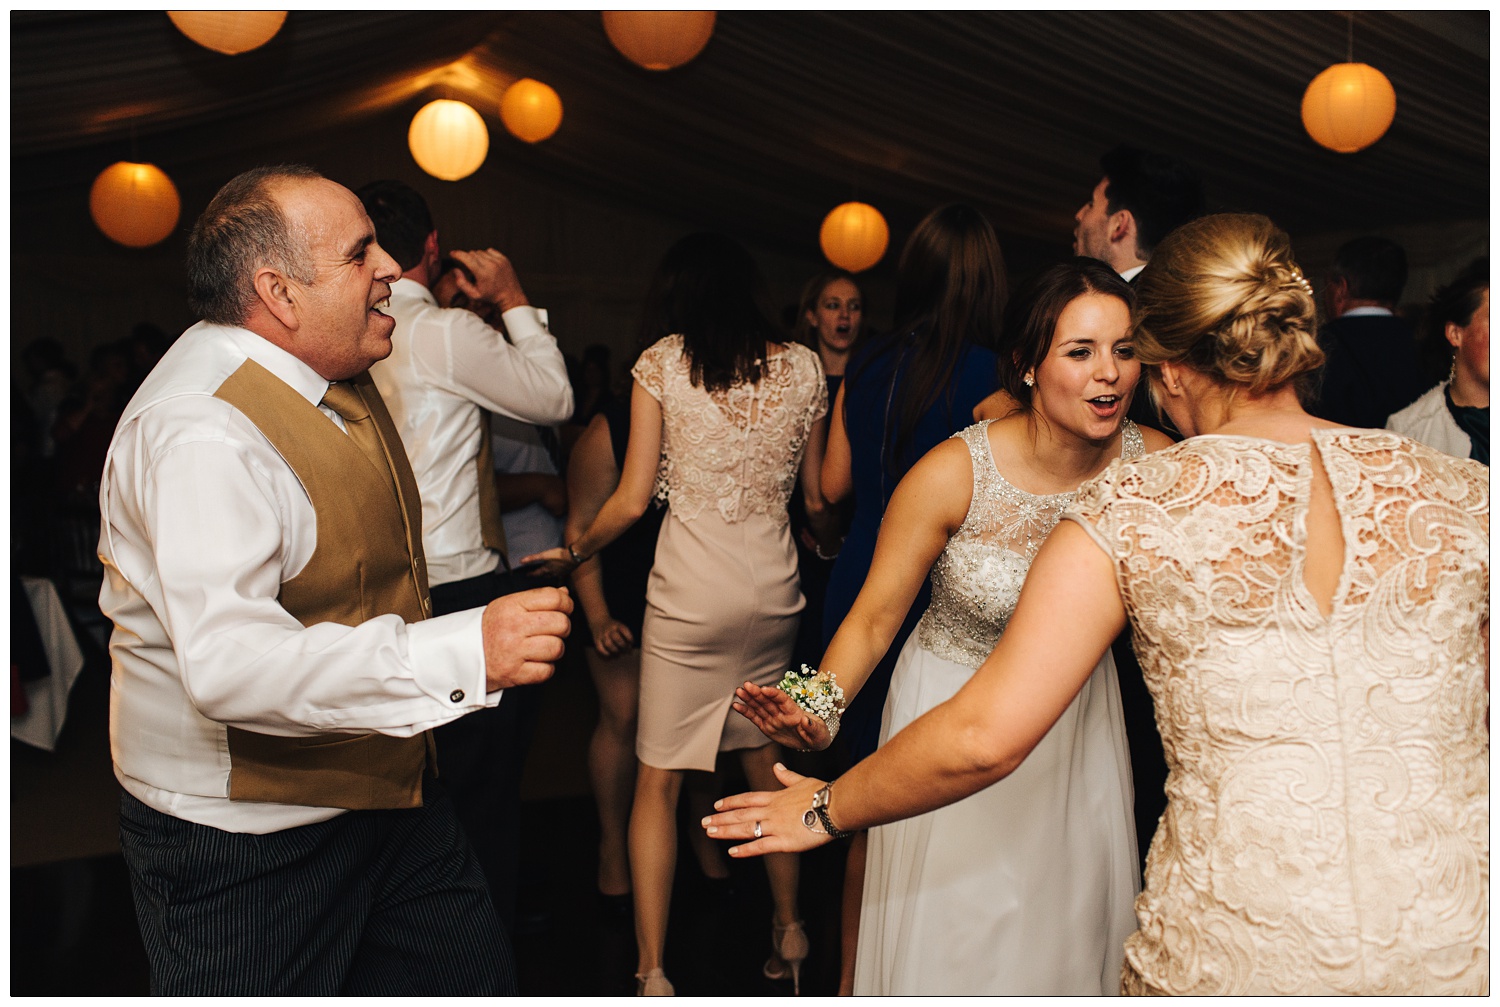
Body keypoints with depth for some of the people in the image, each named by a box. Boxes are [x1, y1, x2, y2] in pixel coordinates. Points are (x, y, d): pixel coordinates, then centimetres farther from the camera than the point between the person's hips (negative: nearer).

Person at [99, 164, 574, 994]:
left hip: (379, 781, 9)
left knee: (473, 973, 18)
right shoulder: (201, 429, -28)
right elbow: (230, 663, -38)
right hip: (246, 837, -9)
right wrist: (463, 654, -41)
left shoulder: (329, 372, 3)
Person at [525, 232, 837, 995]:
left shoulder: (662, 362, -3)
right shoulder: (804, 367, 5)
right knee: (765, 764, 20)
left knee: (657, 781, 7)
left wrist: (575, 552, 13)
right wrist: (827, 542, 32)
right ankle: (789, 933, 32)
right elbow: (815, 498, 10)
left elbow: (633, 499, -5)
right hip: (773, 588, 4)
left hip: (689, 590, -3)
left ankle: (653, 970, 11)